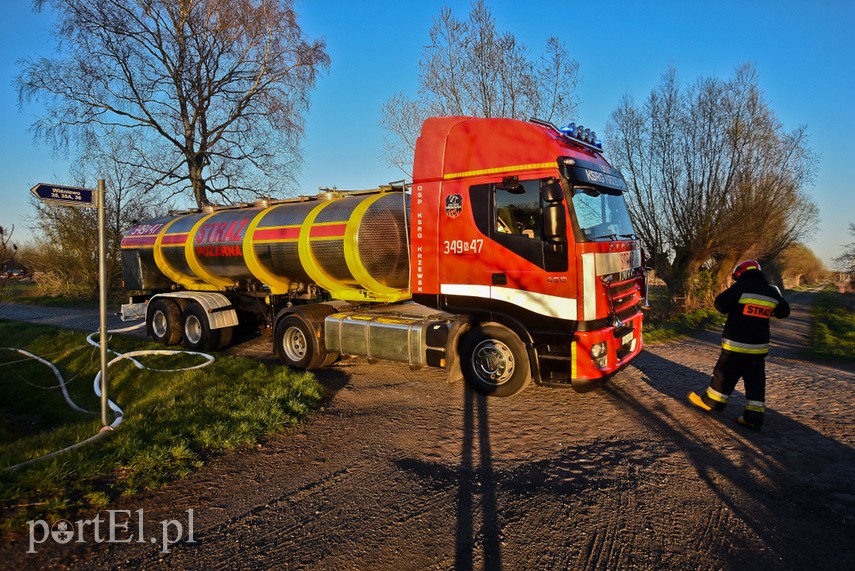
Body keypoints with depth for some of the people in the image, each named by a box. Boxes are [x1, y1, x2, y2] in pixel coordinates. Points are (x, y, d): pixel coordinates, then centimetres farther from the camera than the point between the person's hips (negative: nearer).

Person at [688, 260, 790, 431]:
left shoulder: (741, 287, -12)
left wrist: (734, 306, 9)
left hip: (736, 344, -5)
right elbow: (784, 311, 20)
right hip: (759, 346, 5)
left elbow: (720, 304, -11)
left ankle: (709, 402, 19)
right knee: (755, 381, 8)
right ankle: (753, 417, 9)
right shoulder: (771, 290, 7)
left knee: (724, 374, 6)